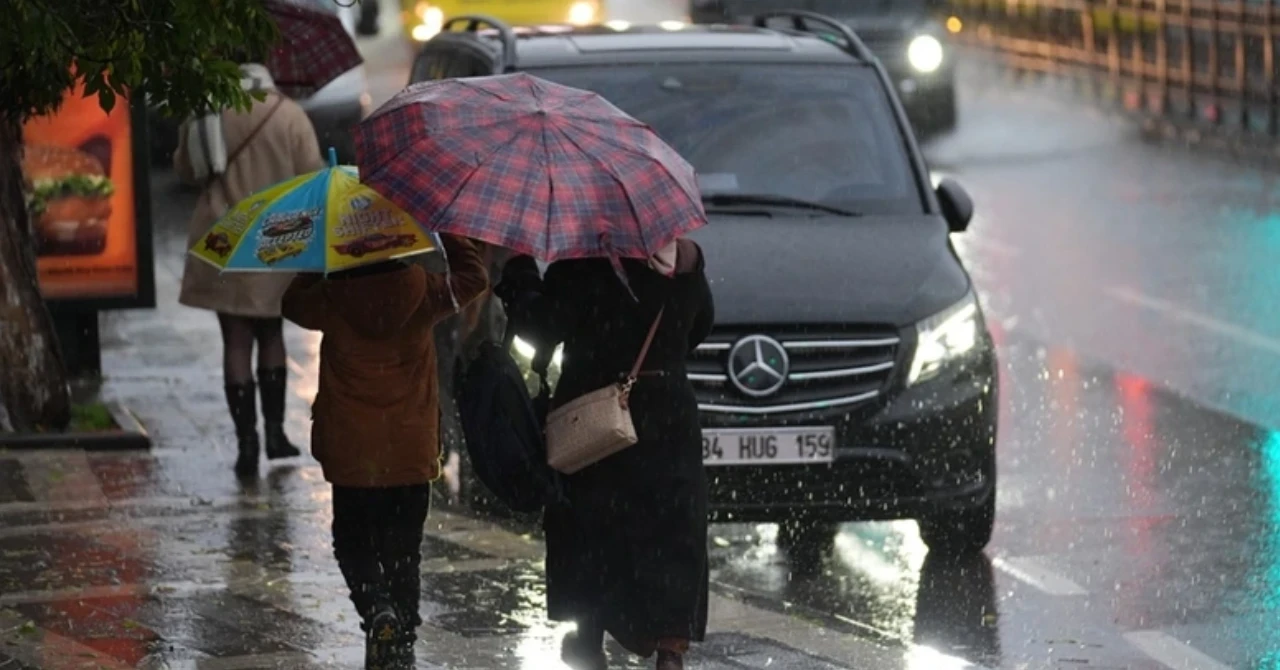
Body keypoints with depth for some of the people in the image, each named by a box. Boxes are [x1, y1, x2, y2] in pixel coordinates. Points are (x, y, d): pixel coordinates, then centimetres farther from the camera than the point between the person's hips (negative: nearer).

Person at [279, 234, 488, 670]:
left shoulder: (334, 300, -11)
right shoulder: (423, 293, -9)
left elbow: (294, 303, 11)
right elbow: (474, 277, 9)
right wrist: (444, 237, 13)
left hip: (351, 455, -1)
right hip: (413, 453, 1)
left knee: (353, 542, 12)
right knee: (403, 552, 12)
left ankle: (378, 607, -15)